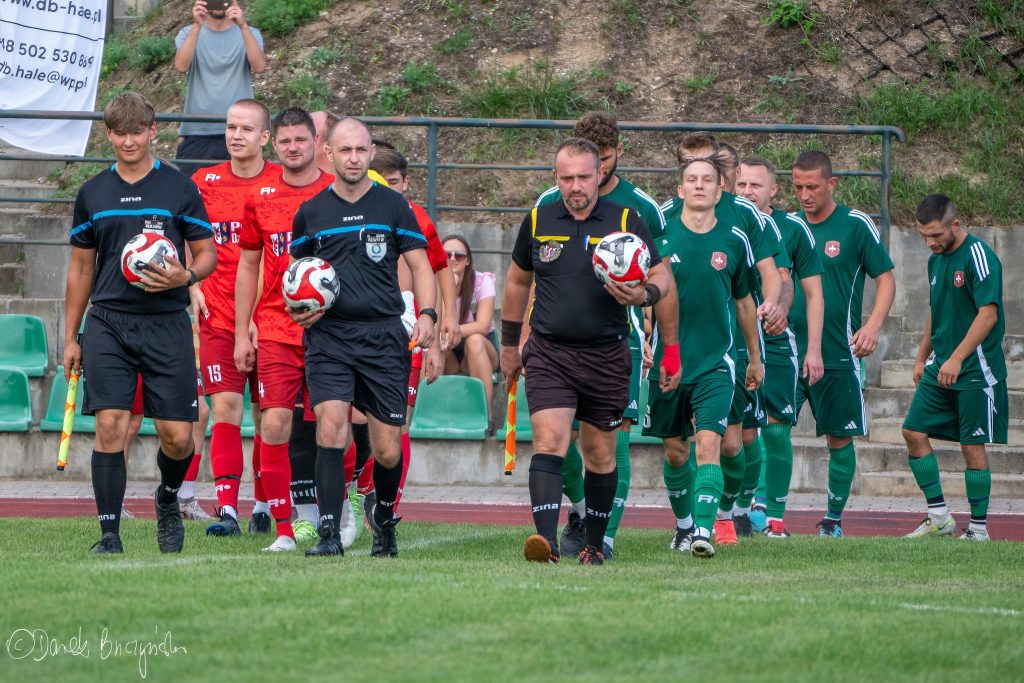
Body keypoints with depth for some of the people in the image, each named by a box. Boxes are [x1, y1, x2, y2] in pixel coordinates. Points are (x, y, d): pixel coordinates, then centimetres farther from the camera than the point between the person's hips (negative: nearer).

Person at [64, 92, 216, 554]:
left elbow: (207, 254, 7)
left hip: (166, 324, -1)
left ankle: (167, 499, 30)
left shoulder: (179, 188, 3)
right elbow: (81, 268, 16)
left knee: (177, 436, -2)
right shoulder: (92, 194, 10)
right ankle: (109, 536, -5)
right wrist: (70, 338, 14)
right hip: (108, 324, 1)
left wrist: (185, 277, -15)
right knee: (110, 425, -11)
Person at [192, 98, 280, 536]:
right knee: (225, 406, -9)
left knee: (267, 413, 4)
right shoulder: (204, 182, 5)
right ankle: (226, 510, -11)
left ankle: (265, 505, 18)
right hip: (218, 315, 1)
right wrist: (192, 286, 2)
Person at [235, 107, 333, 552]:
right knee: (274, 424, -10)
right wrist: (241, 335, 10)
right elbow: (248, 269, 15)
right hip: (276, 330, 1)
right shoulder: (259, 199, 8)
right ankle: (284, 529, -6)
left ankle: (312, 510, 16)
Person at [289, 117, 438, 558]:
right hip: (328, 335, 0)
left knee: (387, 449, 2)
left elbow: (419, 265, 8)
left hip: (384, 336, 0)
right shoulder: (311, 212, 9)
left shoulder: (393, 206, 5)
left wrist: (427, 314, -8)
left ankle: (384, 516, 32)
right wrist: (298, 309, -1)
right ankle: (329, 533, -19)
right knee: (330, 425, -20)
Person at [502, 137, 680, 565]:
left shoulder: (626, 222, -2)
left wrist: (644, 295, -23)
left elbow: (662, 280, 0)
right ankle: (546, 540, -27)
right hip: (548, 354, 0)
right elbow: (517, 281, 18)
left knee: (600, 454, 10)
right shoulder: (538, 221, 4)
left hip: (606, 357, 0)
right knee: (549, 441, -17)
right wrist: (509, 344, 22)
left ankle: (595, 545, 25)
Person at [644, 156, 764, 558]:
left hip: (716, 362, -1)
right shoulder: (662, 235, -1)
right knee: (674, 450, 11)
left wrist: (755, 357, 21)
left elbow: (744, 301, 15)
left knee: (709, 444, -16)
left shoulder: (734, 240, 2)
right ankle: (684, 525, 31)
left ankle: (704, 532, -23)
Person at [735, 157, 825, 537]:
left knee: (776, 431, -3)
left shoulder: (793, 229, 1)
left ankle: (773, 516, 3)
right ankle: (741, 509, 9)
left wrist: (813, 350, -1)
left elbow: (813, 294, 4)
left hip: (779, 345, -2)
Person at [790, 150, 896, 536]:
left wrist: (873, 325, -14)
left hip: (838, 355, -3)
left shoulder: (856, 225, -3)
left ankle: (834, 520, 15)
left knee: (840, 438, 4)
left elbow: (885, 278, 0)